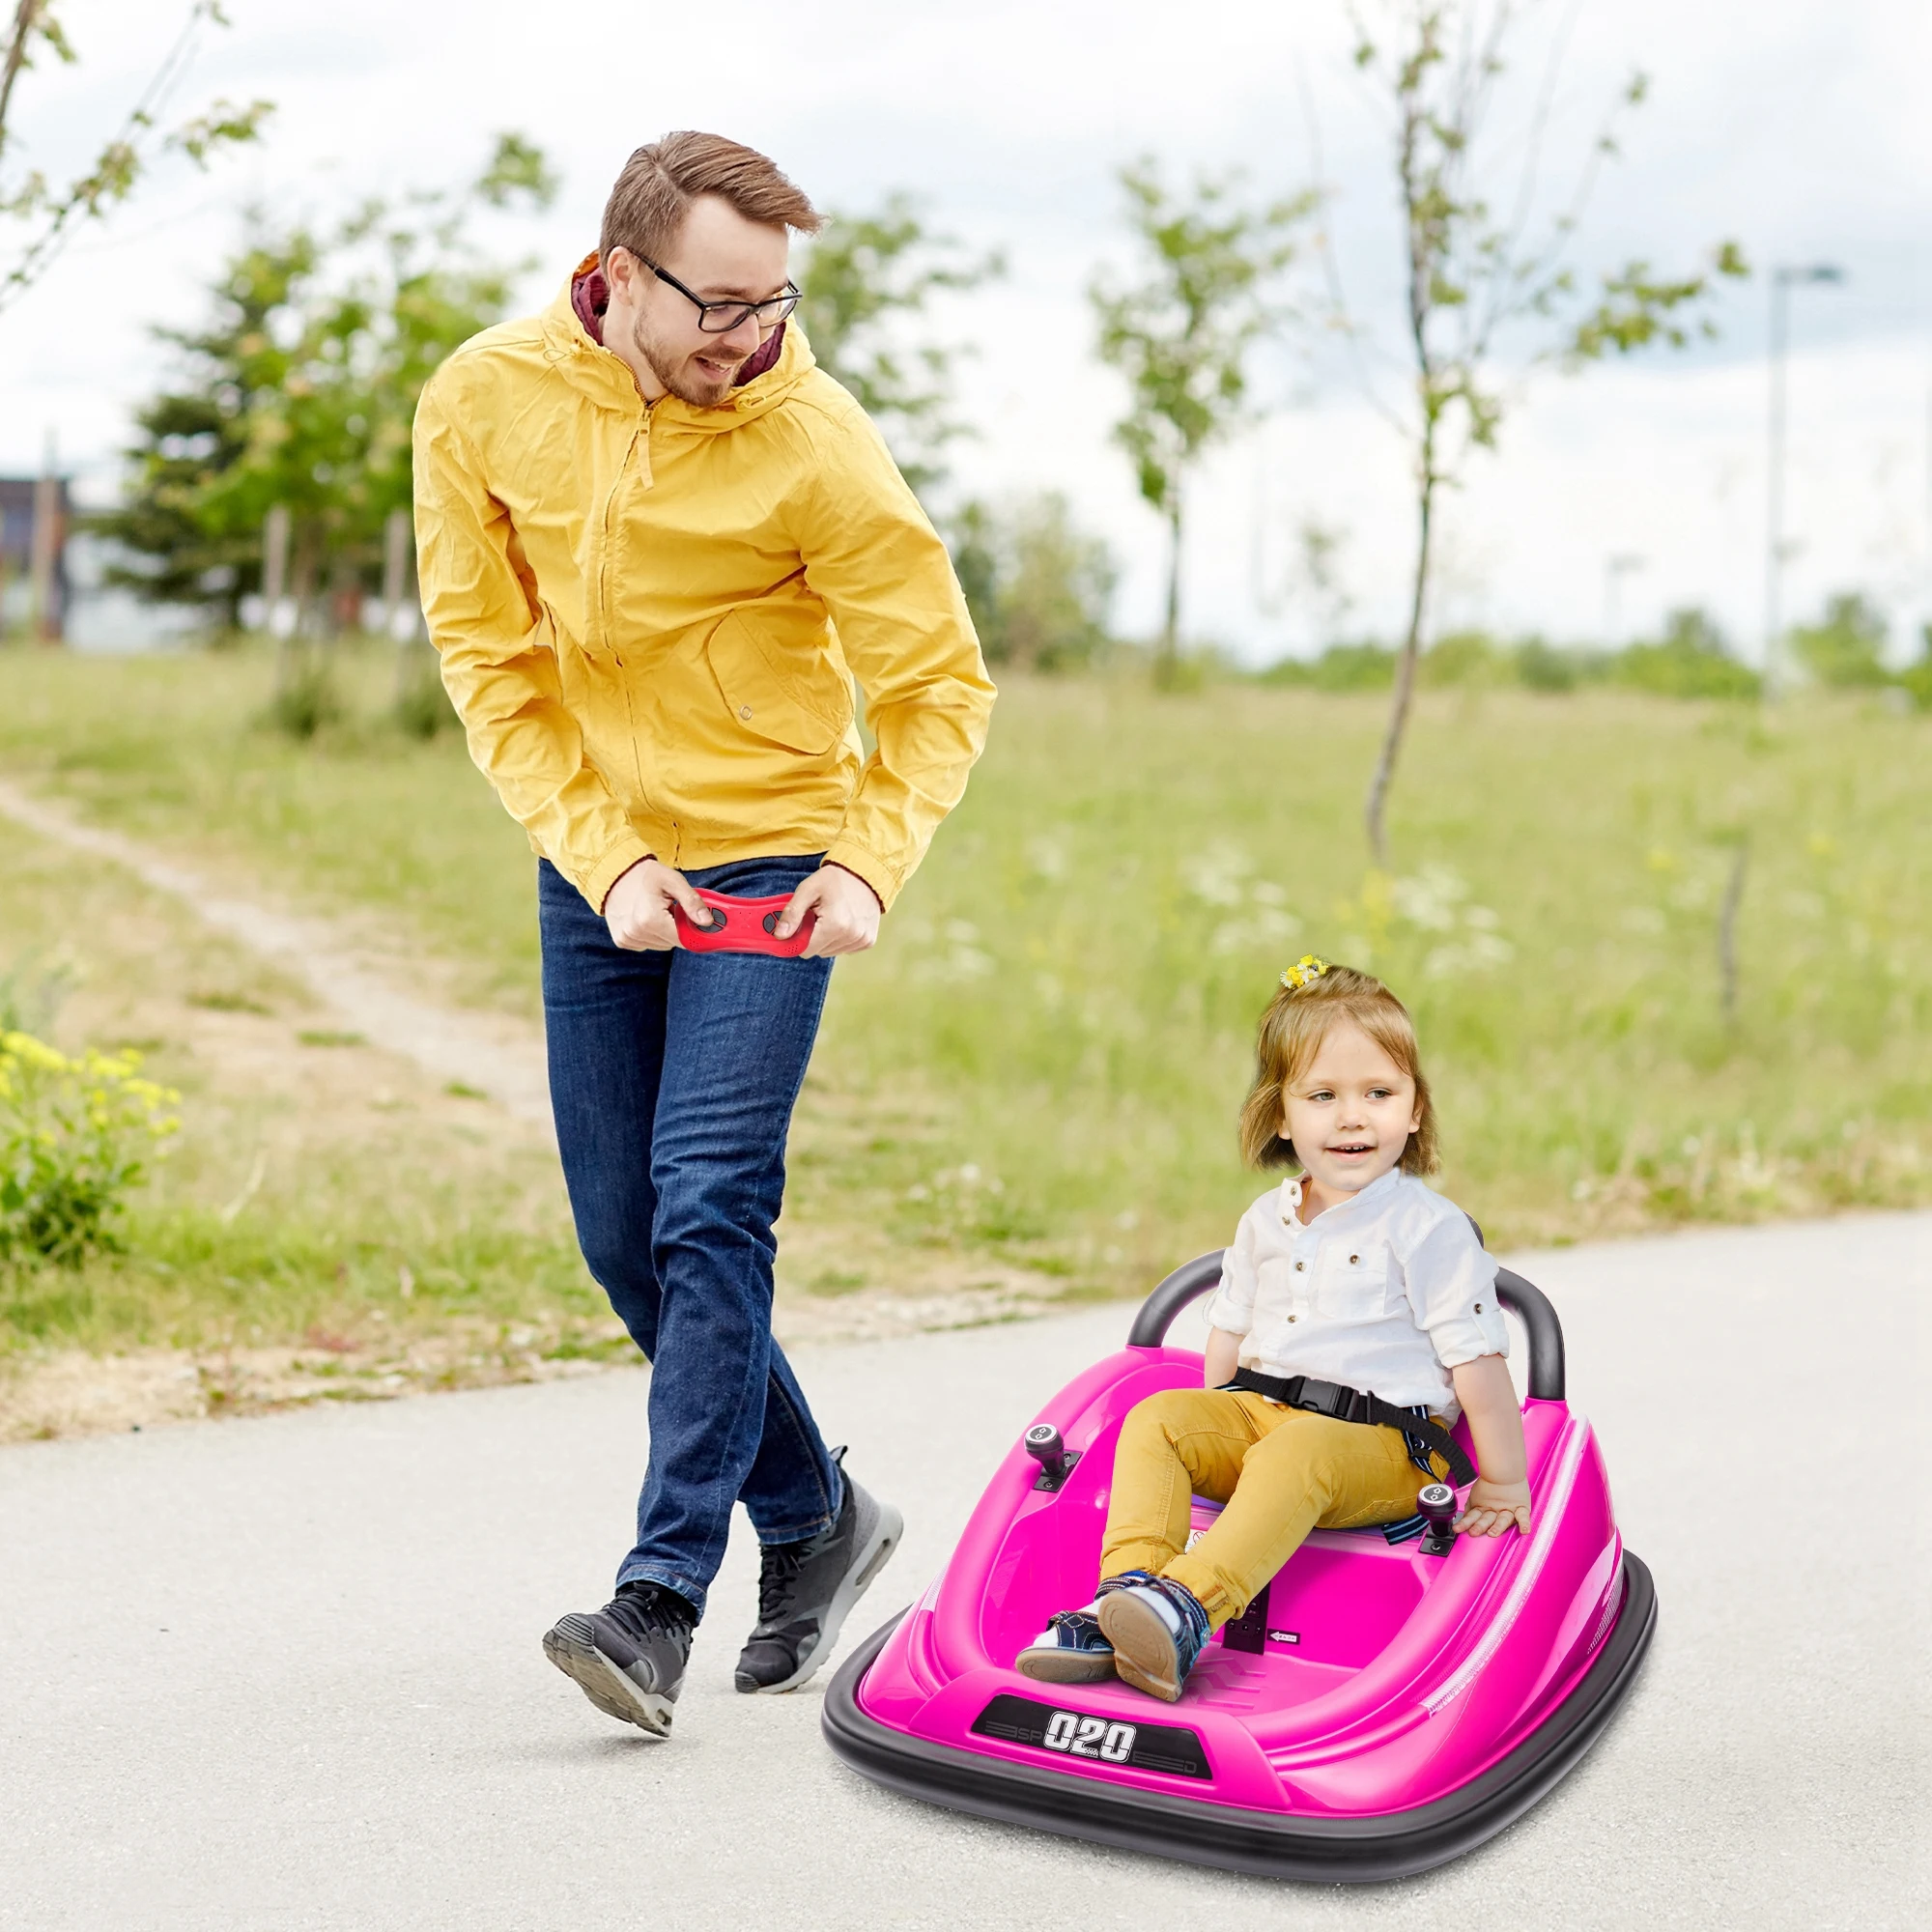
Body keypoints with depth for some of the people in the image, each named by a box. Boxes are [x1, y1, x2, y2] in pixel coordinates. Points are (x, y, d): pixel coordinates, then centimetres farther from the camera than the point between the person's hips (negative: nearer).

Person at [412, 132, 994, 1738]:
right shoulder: (485, 405, -7)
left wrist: (871, 863, -22)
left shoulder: (814, 444, -15)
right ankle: (817, 1515, 25)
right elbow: (490, 660, -2)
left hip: (769, 860, -4)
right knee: (627, 1240, 6)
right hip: (592, 863, 4)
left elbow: (940, 684, -7)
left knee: (711, 1208, -16)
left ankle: (664, 1596, -14)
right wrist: (604, 858, -12)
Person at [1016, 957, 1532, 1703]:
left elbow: (1475, 1357, -7)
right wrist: (1212, 1436, 18)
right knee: (1156, 1418, -16)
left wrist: (1505, 1481, -7)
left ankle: (1189, 1605, -55)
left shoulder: (1428, 1228, -6)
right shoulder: (1266, 1221, 14)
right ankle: (1126, 1592, -33)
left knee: (1293, 1456, -36)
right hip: (1259, 1413, 7)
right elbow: (1230, 1331, 23)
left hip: (1384, 1444, -7)